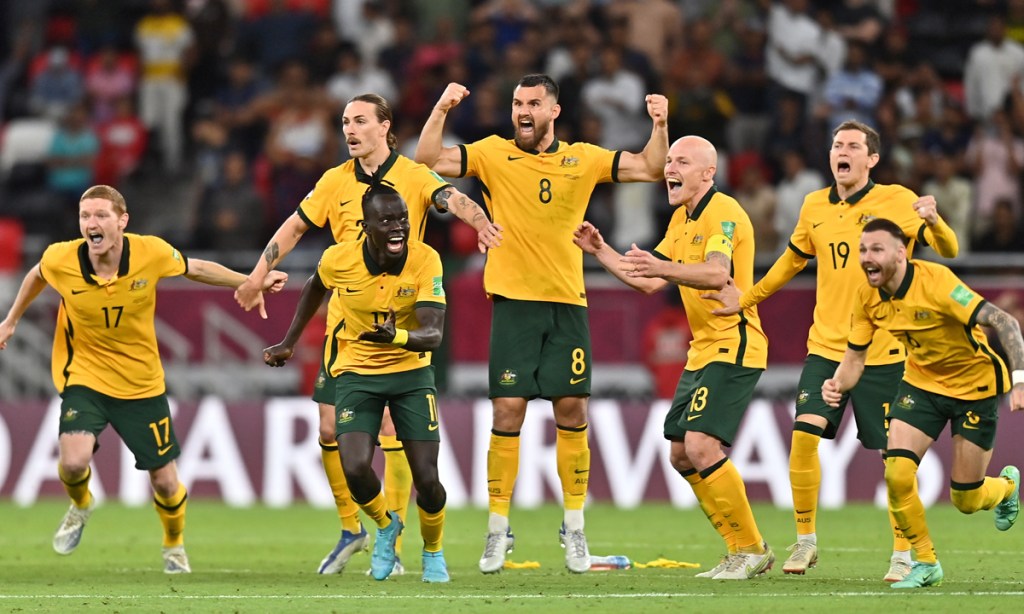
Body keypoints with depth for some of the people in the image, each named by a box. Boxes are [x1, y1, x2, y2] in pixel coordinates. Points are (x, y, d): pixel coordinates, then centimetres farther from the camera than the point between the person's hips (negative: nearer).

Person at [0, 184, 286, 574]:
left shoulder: (151, 253, -18)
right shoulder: (61, 260, -18)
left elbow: (196, 269, 3)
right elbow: (37, 276, 8)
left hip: (142, 384, 1)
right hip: (84, 377, -1)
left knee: (165, 481, 5)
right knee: (74, 461, -24)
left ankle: (174, 545, 38)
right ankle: (80, 506, 14)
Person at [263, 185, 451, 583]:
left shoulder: (426, 260, -20)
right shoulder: (340, 259, -16)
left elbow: (433, 334, -27)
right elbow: (315, 287, 10)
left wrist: (398, 336, -48)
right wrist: (289, 342, 16)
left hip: (410, 371, 0)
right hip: (356, 372, 0)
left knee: (427, 478, -5)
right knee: (355, 469, -20)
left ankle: (433, 553, 26)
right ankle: (386, 525, 14)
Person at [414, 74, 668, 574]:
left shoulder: (582, 159, 7)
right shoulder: (493, 154, 2)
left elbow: (650, 169, 9)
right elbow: (428, 159, -5)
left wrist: (659, 125, -6)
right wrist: (441, 110, -17)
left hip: (567, 302, 1)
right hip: (514, 302, -1)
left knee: (571, 410, 0)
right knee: (508, 411, -5)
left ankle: (574, 527, 12)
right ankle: (497, 529, 3)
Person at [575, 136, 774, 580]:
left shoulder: (723, 213, -15)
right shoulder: (682, 219, 15)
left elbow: (717, 274, -33)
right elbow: (648, 282, 23)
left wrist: (663, 267, -49)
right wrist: (600, 251, 13)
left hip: (733, 347, -10)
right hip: (702, 351, 10)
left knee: (702, 447, -19)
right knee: (681, 455, 9)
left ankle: (751, 549, -8)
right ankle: (741, 548, 17)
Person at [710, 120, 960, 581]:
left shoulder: (897, 201, -6)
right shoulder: (815, 207, 7)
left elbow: (948, 250, -13)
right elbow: (793, 259, 24)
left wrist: (933, 222, -33)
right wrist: (746, 298, 21)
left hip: (882, 352, -3)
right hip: (826, 347, 3)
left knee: (893, 454, -2)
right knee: (804, 433, -11)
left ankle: (902, 554, 11)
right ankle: (805, 540, 4)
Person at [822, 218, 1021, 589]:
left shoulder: (936, 282, -31)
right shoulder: (868, 297, -11)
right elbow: (855, 356, -1)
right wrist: (838, 384, -23)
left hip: (975, 386, -5)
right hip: (922, 381, 5)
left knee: (965, 500, 1)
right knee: (896, 473, -16)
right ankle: (926, 562, 5)